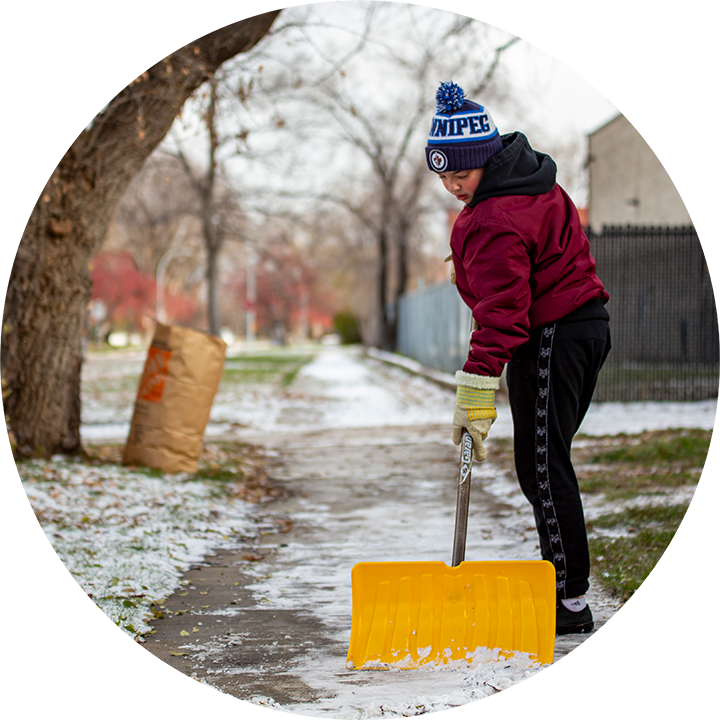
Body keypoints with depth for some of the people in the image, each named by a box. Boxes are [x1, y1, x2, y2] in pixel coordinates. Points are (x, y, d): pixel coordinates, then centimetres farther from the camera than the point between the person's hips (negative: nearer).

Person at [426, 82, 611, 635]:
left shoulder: (496, 221, -23)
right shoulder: (531, 176, 9)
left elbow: (500, 313, -29)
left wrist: (476, 395, -31)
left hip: (551, 341, -10)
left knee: (542, 470, -7)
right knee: (545, 464, 14)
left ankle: (571, 603, -3)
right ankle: (563, 585, 21)